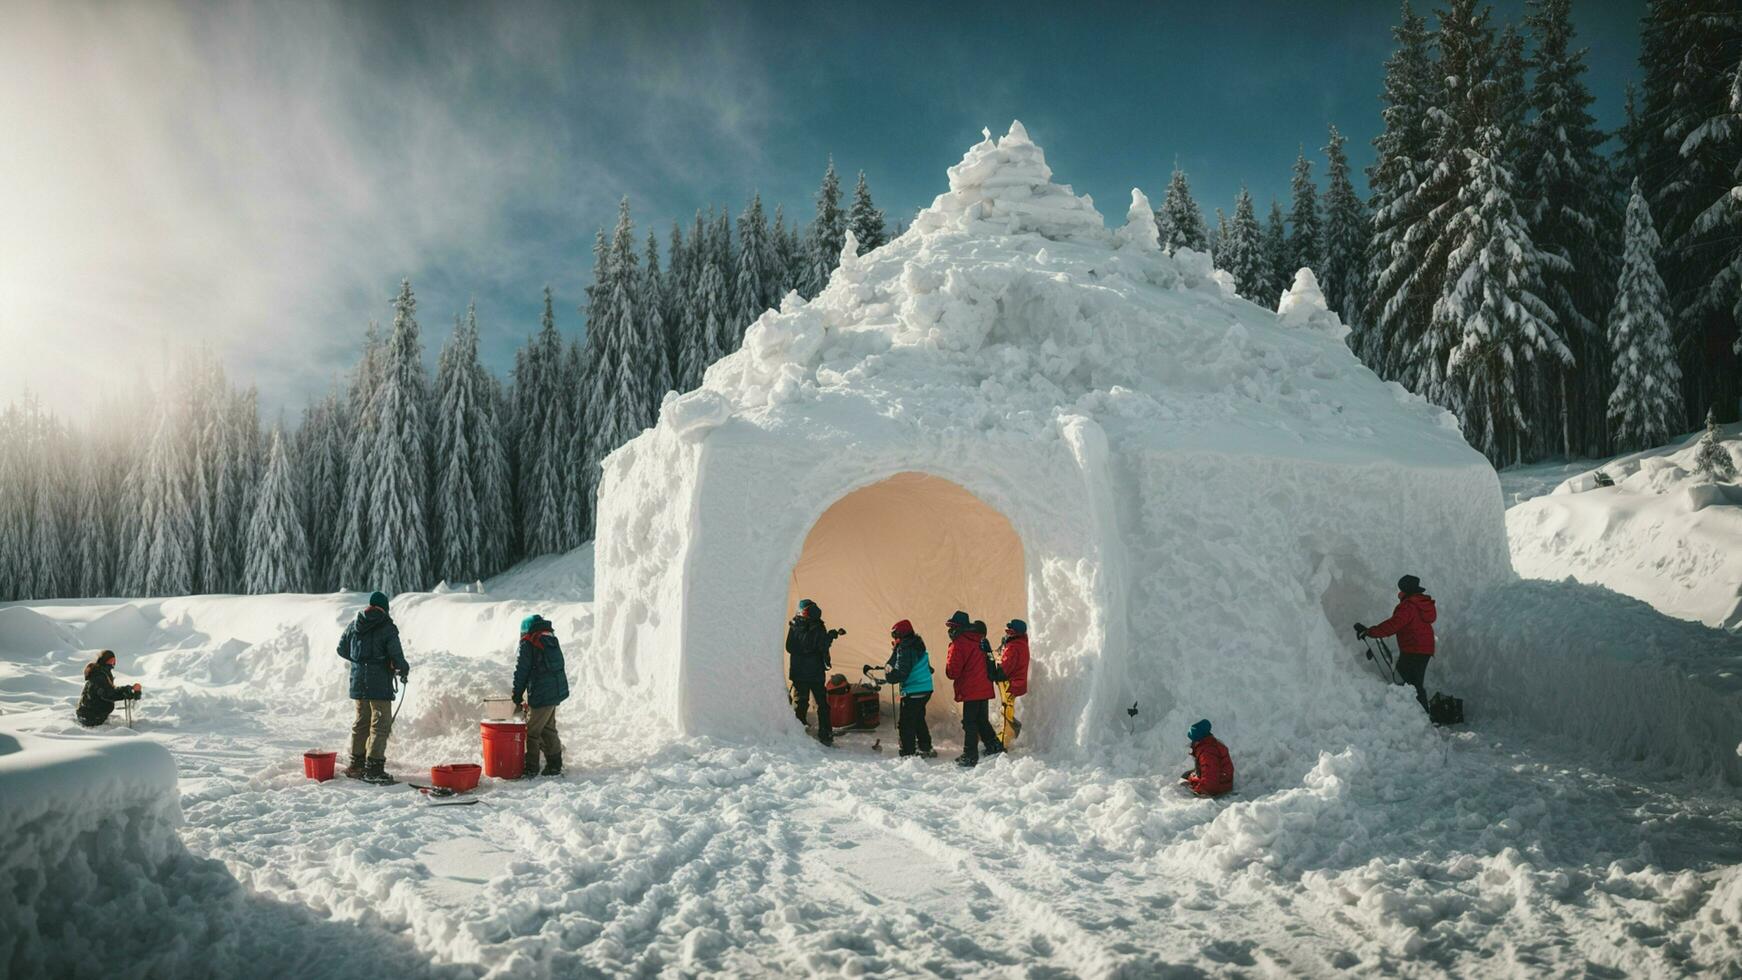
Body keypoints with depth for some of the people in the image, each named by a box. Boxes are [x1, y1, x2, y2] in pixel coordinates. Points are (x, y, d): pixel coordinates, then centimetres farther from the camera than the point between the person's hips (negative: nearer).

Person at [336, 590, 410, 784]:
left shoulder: (354, 625, 8)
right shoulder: (387, 628, -11)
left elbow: (342, 649, 16)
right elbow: (396, 656, -14)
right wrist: (403, 670, 5)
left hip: (358, 682, 7)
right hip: (379, 684, -7)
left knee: (361, 722, 18)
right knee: (380, 725, -3)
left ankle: (356, 764, 26)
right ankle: (373, 769, -6)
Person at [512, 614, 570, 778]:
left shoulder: (528, 643, -8)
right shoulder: (552, 641, 15)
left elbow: (521, 672, -7)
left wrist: (517, 699, 4)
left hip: (542, 695, -8)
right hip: (558, 691, 8)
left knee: (532, 732, 0)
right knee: (548, 729, 17)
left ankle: (531, 769, 3)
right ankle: (554, 765, 20)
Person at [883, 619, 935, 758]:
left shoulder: (905, 649, -16)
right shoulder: (918, 646, 11)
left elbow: (901, 673, -23)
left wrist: (887, 677, -14)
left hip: (912, 692, -10)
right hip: (926, 689, 10)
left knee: (905, 723, -4)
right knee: (918, 720, 23)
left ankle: (908, 753, -5)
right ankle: (926, 748, 31)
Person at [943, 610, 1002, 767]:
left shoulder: (959, 643, -14)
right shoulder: (980, 640, 10)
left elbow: (952, 672, -15)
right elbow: (988, 663, 19)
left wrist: (949, 662, 4)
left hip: (970, 691, -8)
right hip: (984, 688, 8)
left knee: (969, 723, -2)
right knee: (981, 720, 21)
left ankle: (970, 757, -1)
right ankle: (994, 746, 23)